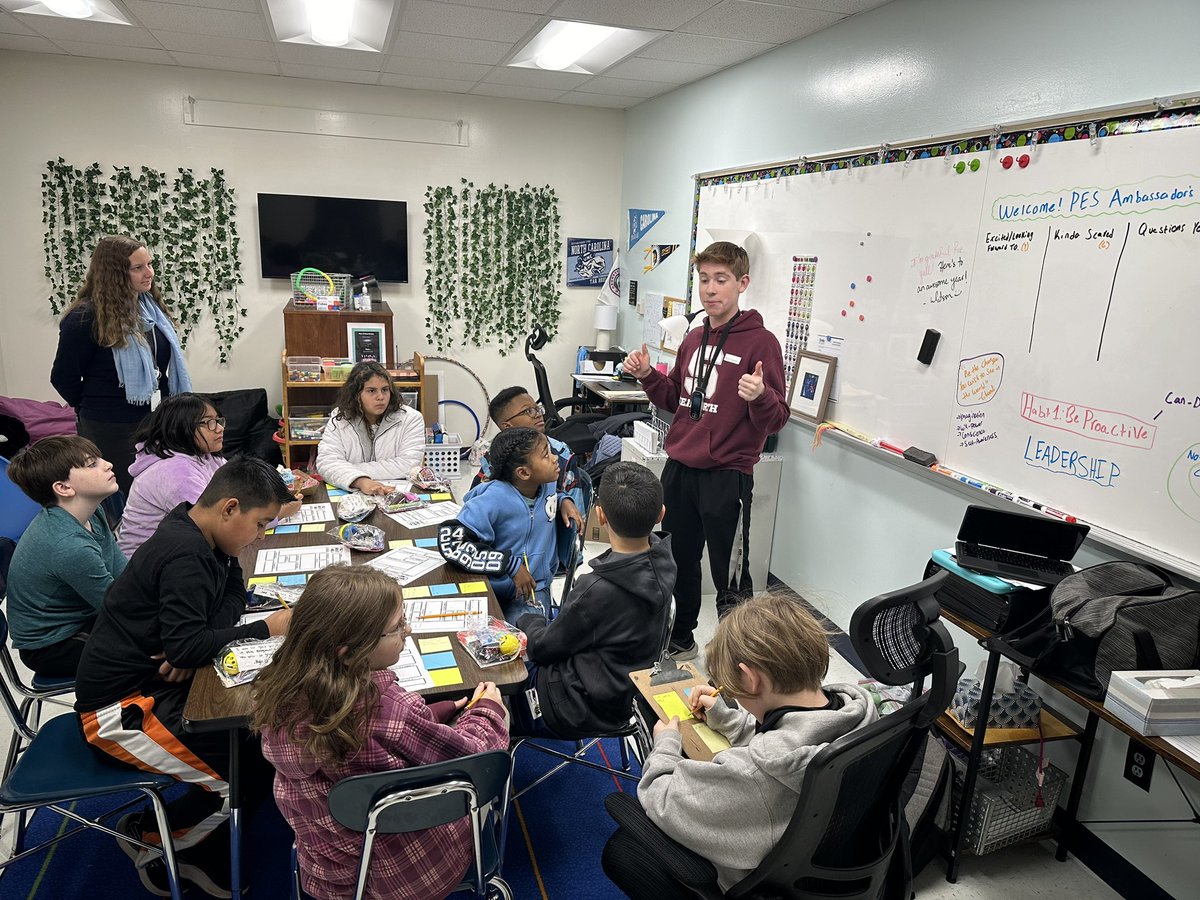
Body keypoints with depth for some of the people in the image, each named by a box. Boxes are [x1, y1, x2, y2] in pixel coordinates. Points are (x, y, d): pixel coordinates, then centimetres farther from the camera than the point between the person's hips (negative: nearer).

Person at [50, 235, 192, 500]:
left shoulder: (151, 305, 5)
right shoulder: (85, 318, -16)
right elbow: (63, 377, -8)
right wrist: (97, 408, 5)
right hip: (112, 430, -6)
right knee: (127, 496, 6)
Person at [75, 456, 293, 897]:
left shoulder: (195, 535, 3)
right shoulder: (185, 555, -26)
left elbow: (233, 593, 9)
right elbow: (187, 646, -29)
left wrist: (194, 648, -10)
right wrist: (267, 629, -19)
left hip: (151, 683, 9)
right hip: (118, 708, -9)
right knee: (250, 773, -16)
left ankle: (205, 858, 11)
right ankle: (149, 839, 10)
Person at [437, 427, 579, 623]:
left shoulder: (547, 484, -1)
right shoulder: (494, 501, -23)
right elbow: (450, 541, -28)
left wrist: (564, 500, 1)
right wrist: (511, 565, -26)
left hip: (534, 587, 4)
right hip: (491, 591, -3)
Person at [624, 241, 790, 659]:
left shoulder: (760, 342, -10)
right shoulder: (693, 339, 11)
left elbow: (776, 420, -12)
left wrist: (760, 397, -33)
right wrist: (647, 375, 3)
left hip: (727, 476, -7)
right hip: (679, 469, 7)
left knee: (731, 579, 3)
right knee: (680, 562, 21)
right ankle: (680, 639, 41)